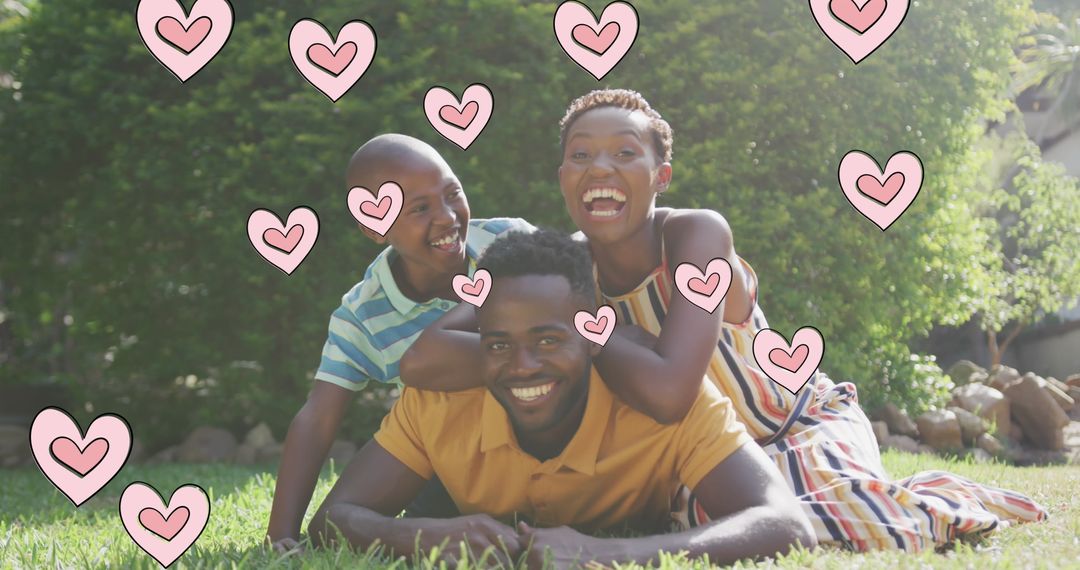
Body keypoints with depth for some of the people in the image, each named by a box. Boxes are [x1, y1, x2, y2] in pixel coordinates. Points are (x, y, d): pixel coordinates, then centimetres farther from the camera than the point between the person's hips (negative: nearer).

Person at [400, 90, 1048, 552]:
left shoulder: (697, 234, -25)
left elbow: (668, 392, -41)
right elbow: (424, 359, -28)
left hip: (801, 425, -6)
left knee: (858, 526, -33)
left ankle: (928, 502, 5)